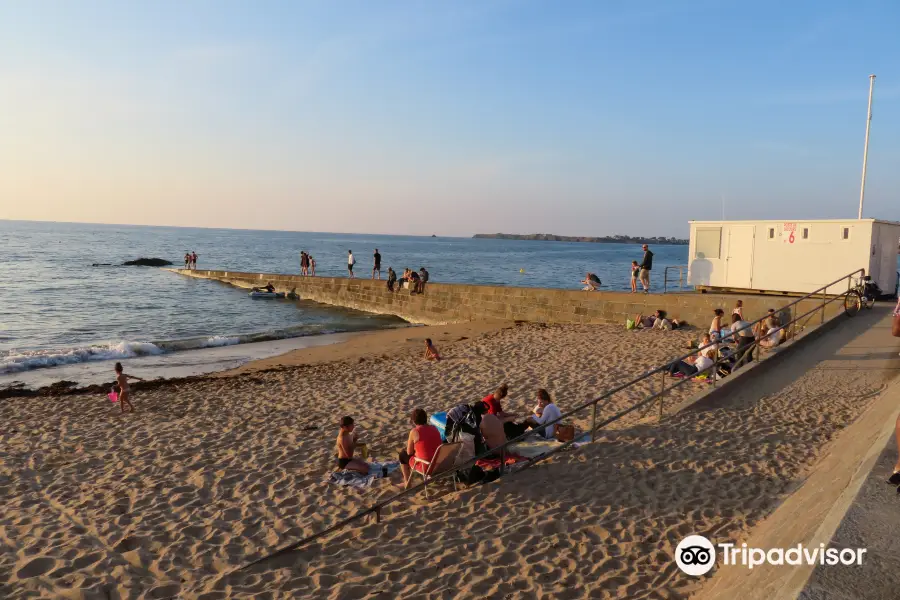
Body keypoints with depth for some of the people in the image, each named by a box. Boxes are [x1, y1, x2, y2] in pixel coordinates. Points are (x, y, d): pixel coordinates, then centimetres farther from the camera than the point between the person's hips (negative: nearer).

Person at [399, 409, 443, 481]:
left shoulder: (414, 432, -16)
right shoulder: (435, 428, 1)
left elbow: (409, 452, -5)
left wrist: (409, 444, 14)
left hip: (425, 466, -6)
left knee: (403, 454, 23)